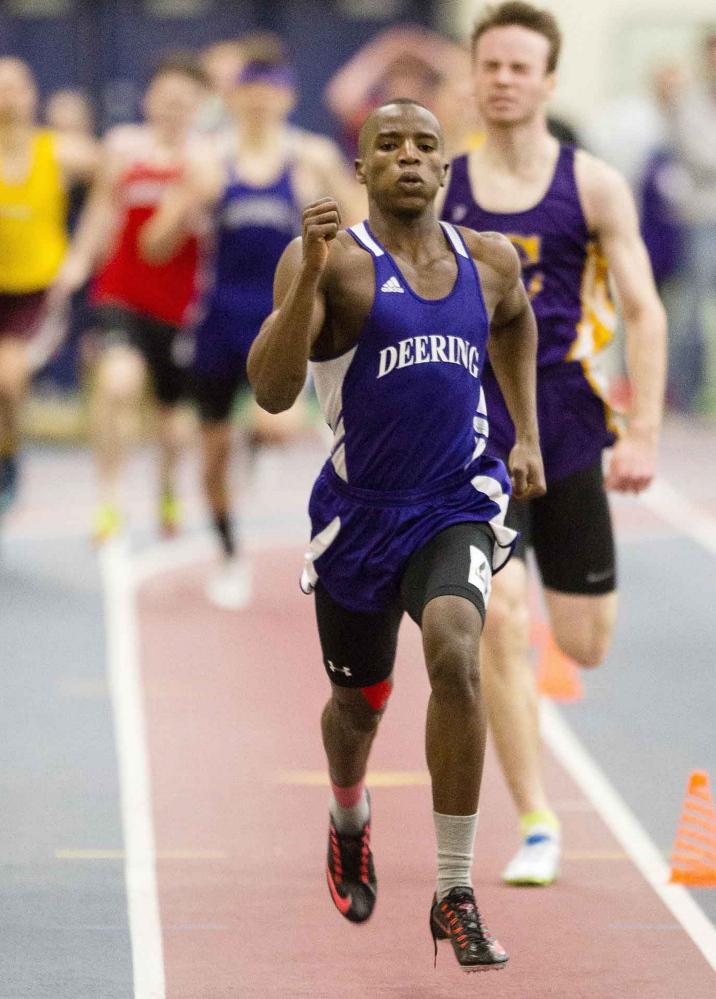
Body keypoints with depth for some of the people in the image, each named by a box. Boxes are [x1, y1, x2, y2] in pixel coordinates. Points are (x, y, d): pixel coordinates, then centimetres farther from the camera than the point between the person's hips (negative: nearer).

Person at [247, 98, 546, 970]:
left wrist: (527, 435, 23)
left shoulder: (489, 262, 3)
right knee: (359, 700, 17)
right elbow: (271, 392, -24)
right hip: (359, 513, -1)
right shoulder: (330, 259, -12)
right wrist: (308, 276, -35)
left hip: (456, 506, 1)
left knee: (455, 655, -27)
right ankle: (349, 824, 55)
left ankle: (456, 894, -20)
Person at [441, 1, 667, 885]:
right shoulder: (435, 191, 2)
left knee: (584, 643, 5)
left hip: (566, 425, 1)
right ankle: (536, 825, -9)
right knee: (500, 621, -16)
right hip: (474, 431, -1)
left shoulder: (592, 187, 0)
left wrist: (643, 435, -9)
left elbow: (643, 312, -1)